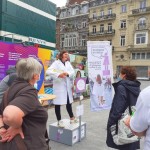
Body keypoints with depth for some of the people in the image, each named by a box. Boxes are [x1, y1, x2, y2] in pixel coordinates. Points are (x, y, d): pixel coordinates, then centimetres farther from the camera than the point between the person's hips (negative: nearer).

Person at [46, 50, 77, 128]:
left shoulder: (68, 63, 14)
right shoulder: (56, 62, -5)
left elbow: (73, 71, 4)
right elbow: (48, 71, -17)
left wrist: (68, 73, -17)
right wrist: (58, 75, -28)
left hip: (67, 86, 5)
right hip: (59, 86, -5)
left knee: (69, 102, 15)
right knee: (58, 103, 3)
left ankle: (72, 117, 31)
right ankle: (59, 121, 15)